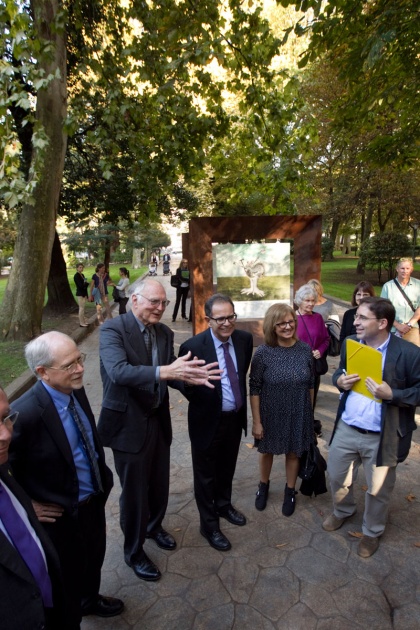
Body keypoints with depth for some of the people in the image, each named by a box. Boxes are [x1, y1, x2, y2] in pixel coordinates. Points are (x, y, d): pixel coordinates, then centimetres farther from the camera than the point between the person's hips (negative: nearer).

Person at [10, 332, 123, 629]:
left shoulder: (75, 389, -10)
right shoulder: (25, 414, -34)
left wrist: (102, 476, 8)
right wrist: (28, 507, -15)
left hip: (94, 501, 7)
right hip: (62, 514, -7)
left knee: (94, 559, 32)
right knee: (68, 579, 21)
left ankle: (90, 599, 61)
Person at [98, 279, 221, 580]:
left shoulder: (165, 332, 3)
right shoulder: (113, 329, -17)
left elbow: (169, 374, 0)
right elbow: (118, 371, -32)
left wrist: (191, 376, -21)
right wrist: (164, 371, -43)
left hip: (159, 420, 6)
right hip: (128, 423, -6)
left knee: (159, 483, 22)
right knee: (134, 491, 10)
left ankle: (155, 525, 53)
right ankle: (134, 552, 37)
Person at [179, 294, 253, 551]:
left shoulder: (245, 339, -9)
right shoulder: (193, 347, -25)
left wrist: (241, 401, 9)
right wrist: (202, 402, -5)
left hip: (235, 418, 5)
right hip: (208, 420, -5)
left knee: (227, 468, 27)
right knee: (206, 474, 16)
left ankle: (224, 505, 53)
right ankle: (209, 525, 38)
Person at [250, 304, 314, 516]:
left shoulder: (305, 350, -9)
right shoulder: (263, 352, -18)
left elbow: (310, 385, 2)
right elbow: (254, 389, -12)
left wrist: (309, 413, 7)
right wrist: (256, 421, -10)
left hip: (298, 414, 2)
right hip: (271, 414, -1)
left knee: (294, 453, 19)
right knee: (267, 450, 20)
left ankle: (290, 491, 45)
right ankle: (263, 486, 48)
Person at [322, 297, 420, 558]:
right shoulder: (350, 344, -3)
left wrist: (391, 394, -28)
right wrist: (339, 380, -12)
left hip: (382, 437, -4)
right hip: (346, 429, 4)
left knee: (378, 489, 17)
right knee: (337, 476, 22)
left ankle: (372, 532, 46)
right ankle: (343, 511, 54)